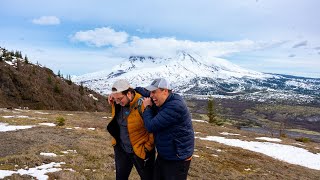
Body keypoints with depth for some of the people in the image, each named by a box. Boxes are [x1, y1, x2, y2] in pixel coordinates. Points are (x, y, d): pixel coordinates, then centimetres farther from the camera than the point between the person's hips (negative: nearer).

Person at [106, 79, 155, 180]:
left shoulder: (142, 105, -27)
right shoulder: (118, 103, -8)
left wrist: (147, 148, -14)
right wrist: (112, 100, -3)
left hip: (140, 152, -6)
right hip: (121, 149, 6)